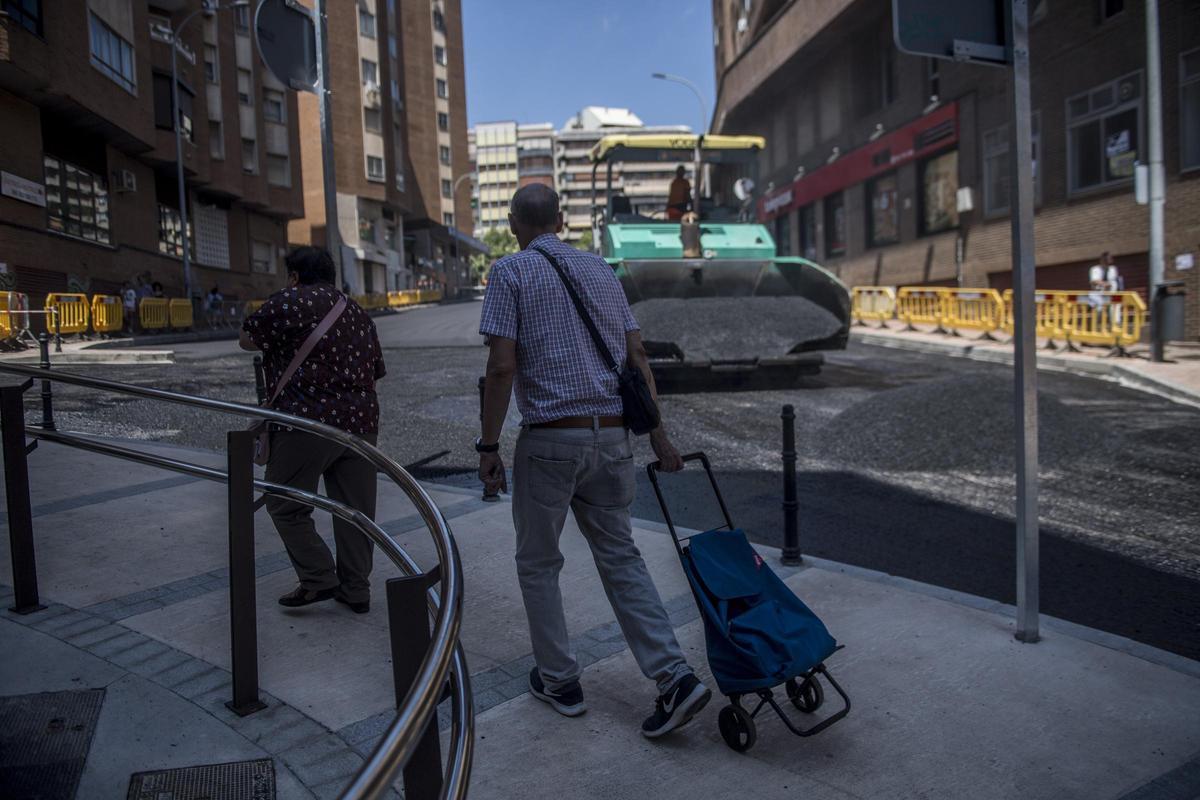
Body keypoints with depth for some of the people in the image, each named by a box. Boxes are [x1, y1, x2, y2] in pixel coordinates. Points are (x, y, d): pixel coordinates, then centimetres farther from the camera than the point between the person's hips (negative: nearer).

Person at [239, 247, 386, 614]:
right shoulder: (358, 312, 18)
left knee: (285, 505, 9)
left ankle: (318, 579, 5)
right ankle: (356, 590, 16)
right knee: (355, 509, 10)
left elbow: (247, 339, 3)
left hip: (309, 421, -6)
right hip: (361, 421, 7)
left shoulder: (289, 302, -3)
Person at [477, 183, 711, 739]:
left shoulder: (510, 273, -2)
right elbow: (637, 353, 10)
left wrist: (489, 447, -5)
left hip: (549, 438, -5)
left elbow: (502, 366, -11)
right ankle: (674, 677, 5)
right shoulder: (600, 269, 13)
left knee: (538, 563, 14)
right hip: (611, 435, 5)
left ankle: (559, 680, 24)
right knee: (620, 557, 14)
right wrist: (656, 432, 14)